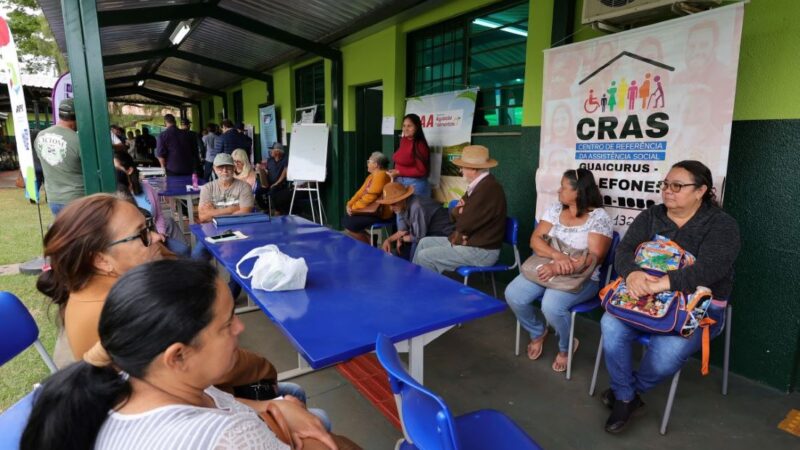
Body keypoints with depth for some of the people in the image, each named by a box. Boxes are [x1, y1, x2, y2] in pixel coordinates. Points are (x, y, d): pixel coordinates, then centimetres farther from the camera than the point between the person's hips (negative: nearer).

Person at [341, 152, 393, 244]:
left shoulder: (381, 175, -17)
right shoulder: (372, 176, 17)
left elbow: (370, 197, -22)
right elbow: (361, 192, 13)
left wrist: (354, 208, -14)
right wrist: (350, 204, -2)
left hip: (380, 213, -10)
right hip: (371, 211, 11)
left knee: (349, 225, -16)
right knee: (345, 220, 3)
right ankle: (368, 240, 5)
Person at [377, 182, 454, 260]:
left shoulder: (417, 207, -30)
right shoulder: (401, 207, -4)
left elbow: (419, 237, -25)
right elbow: (403, 231, 5)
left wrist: (401, 239, -10)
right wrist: (389, 240, -10)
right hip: (427, 233, 8)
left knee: (416, 245, -27)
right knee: (401, 244, 1)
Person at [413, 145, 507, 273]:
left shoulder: (488, 188, -23)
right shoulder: (479, 185, 10)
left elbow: (465, 224, -24)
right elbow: (454, 214, 11)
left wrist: (460, 212, -2)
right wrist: (459, 211, -12)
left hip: (481, 251, -10)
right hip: (470, 242, 10)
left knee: (424, 257, -12)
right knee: (424, 243, 13)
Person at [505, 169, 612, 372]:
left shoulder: (599, 217, -9)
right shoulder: (555, 209, 5)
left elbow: (594, 258, -18)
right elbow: (535, 240, -2)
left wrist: (559, 269, -31)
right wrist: (557, 256, -23)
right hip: (548, 268, 5)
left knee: (551, 305, -33)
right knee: (513, 295, -17)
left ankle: (566, 347, 3)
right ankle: (538, 332, 14)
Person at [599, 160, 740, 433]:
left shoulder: (721, 225, -7)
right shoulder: (650, 216, 5)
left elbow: (709, 268, -24)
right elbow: (624, 250, -7)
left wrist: (659, 284, -38)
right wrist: (632, 274, -32)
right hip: (647, 298, 4)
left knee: (666, 353, -29)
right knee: (611, 326, -24)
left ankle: (627, 390, 5)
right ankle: (626, 397, -2)